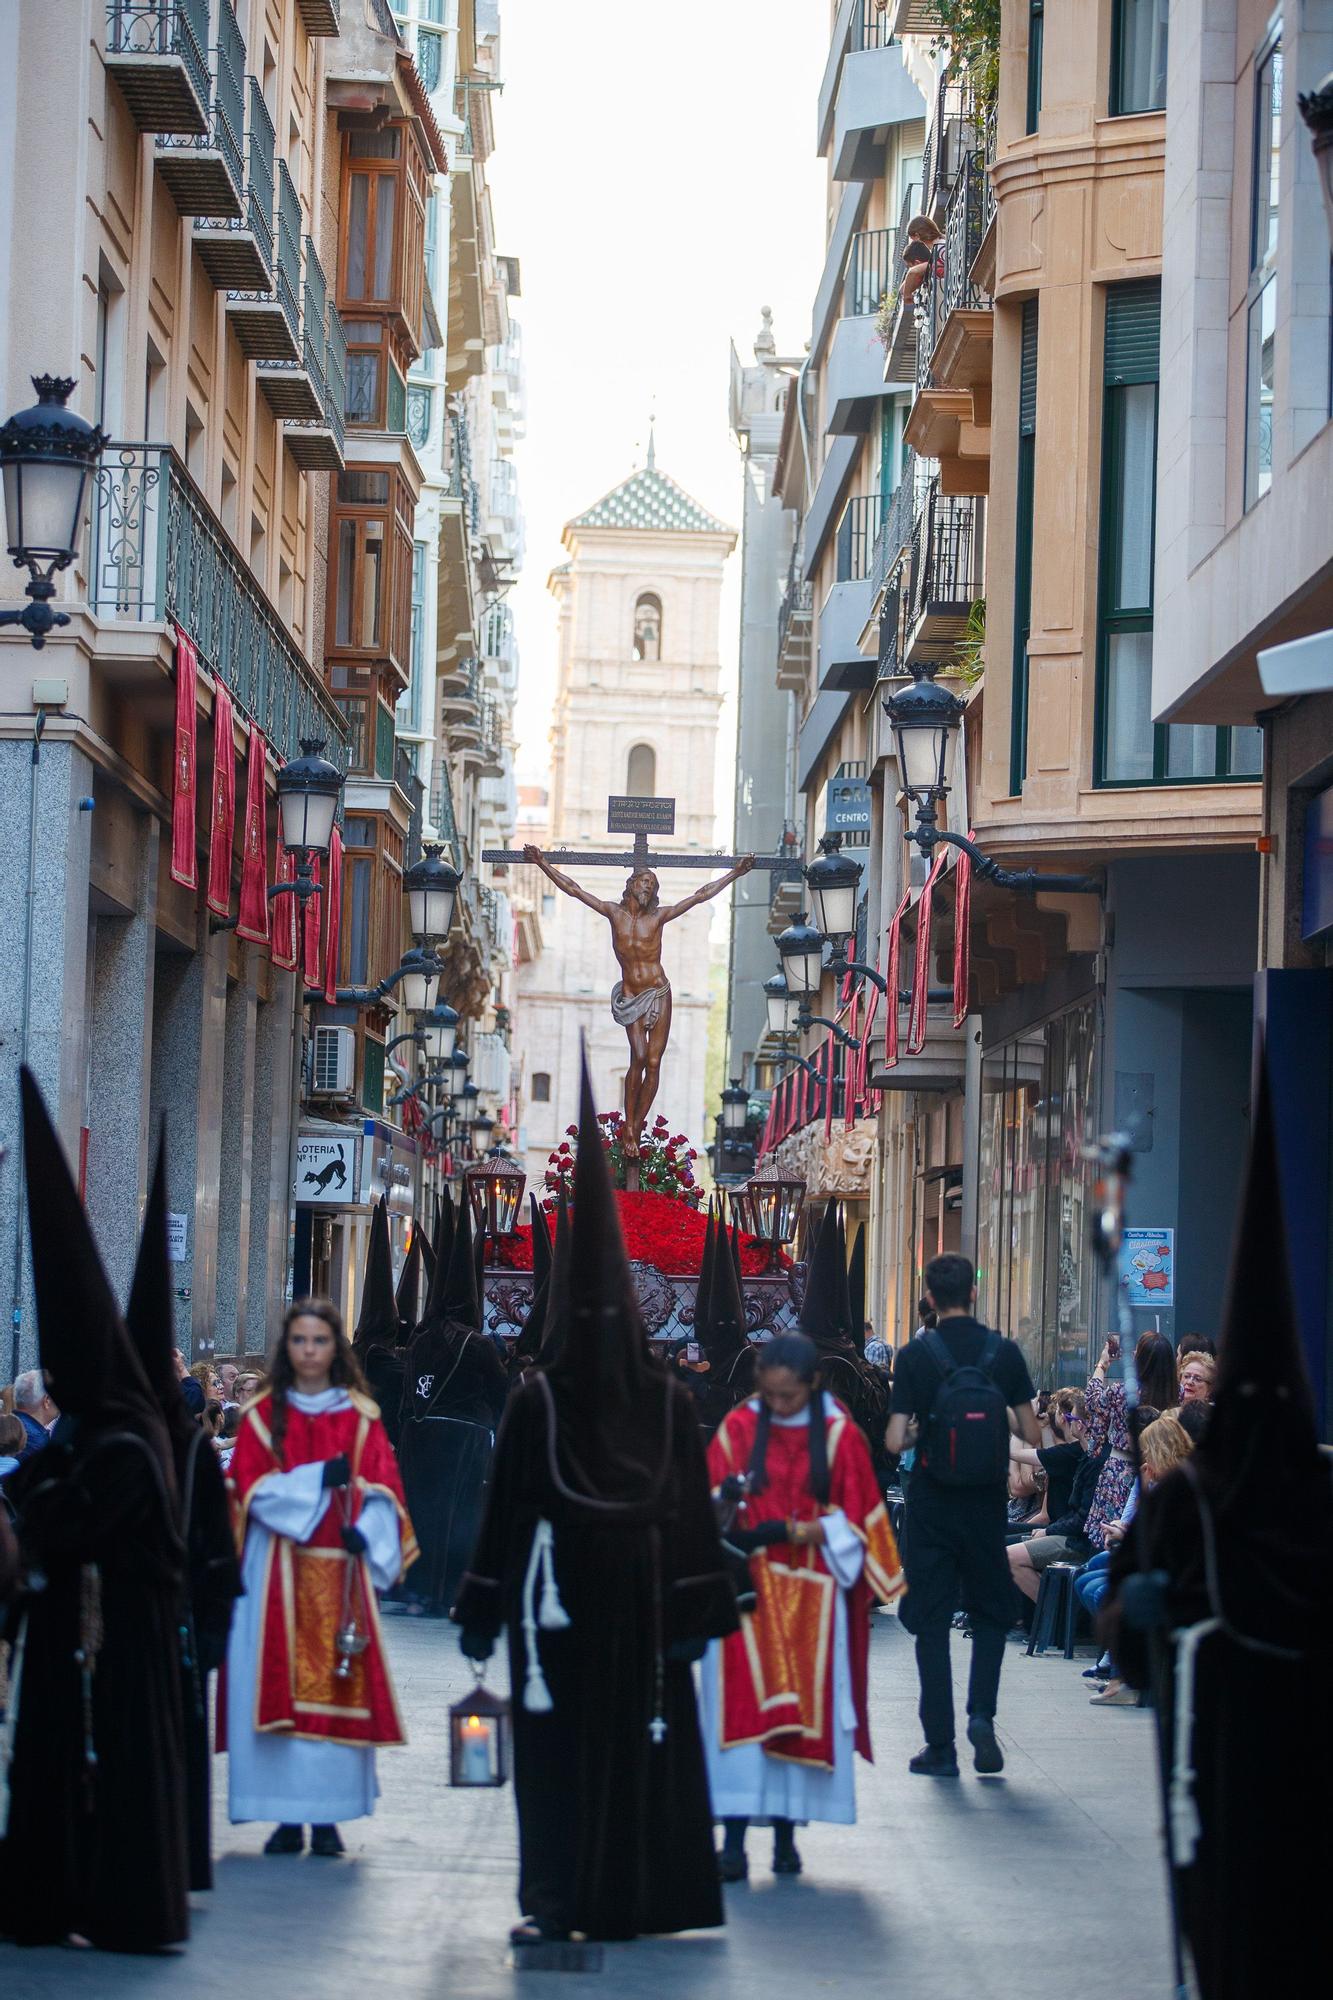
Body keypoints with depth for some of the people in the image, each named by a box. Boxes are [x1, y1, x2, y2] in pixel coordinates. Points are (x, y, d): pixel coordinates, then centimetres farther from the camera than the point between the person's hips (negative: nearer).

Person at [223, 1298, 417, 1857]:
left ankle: (326, 1816, 1)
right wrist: (318, 1479, -14)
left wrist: (364, 1531, -15)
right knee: (278, 1681, -5)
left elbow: (382, 1487, 4)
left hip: (340, 1568, 1)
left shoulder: (360, 1415, 9)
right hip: (279, 1571, 0)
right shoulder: (264, 1414, 7)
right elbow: (251, 1486, -3)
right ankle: (287, 1816, -1)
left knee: (338, 1681, -3)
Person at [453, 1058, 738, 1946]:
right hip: (558, 1604, 0)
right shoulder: (536, 1400, 0)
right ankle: (554, 1898, 3)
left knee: (642, 1744, 1)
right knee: (555, 1748, 0)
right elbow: (506, 1509, 0)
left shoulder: (669, 1400, 1)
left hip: (642, 1601, 0)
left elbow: (692, 1512, 1)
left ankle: (632, 1897, 5)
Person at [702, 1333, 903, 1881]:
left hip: (811, 1594, 0)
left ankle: (786, 1834, 9)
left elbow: (855, 1517, 1)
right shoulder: (737, 1429, 3)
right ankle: (733, 1840, -10)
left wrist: (798, 1533, -15)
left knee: (805, 1707, 1)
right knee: (740, 1707, -8)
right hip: (748, 1590, 0)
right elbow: (711, 1505, 2)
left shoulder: (840, 1435, 1)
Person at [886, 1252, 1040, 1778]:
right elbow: (1033, 1434, -1)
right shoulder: (1005, 1352, -3)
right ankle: (982, 1714, -4)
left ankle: (940, 1745, 3)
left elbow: (895, 1441, -12)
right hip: (986, 1504, 1)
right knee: (991, 1613, 17)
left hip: (930, 1506, -1)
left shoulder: (916, 1355, -8)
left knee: (931, 1622, 5)